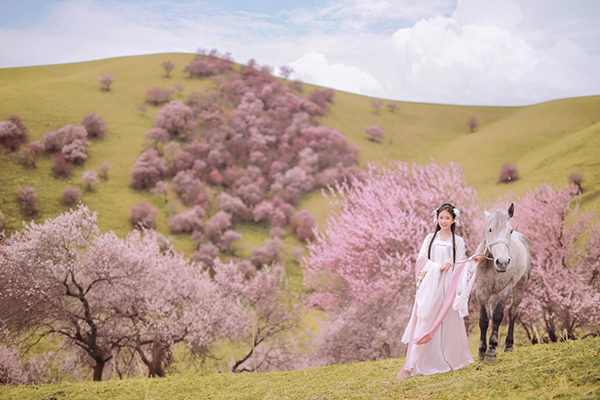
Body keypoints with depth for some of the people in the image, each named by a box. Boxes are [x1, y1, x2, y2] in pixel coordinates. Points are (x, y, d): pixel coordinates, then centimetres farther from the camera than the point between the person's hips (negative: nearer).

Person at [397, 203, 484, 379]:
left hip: (447, 286, 0)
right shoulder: (430, 239, 9)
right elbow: (421, 259, 0)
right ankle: (410, 365, -6)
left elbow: (460, 266, 7)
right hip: (429, 286, 0)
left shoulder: (458, 242, 7)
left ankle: (450, 360, 11)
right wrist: (439, 267, -14)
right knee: (423, 321, -5)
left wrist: (473, 261, -10)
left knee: (447, 322, -1)